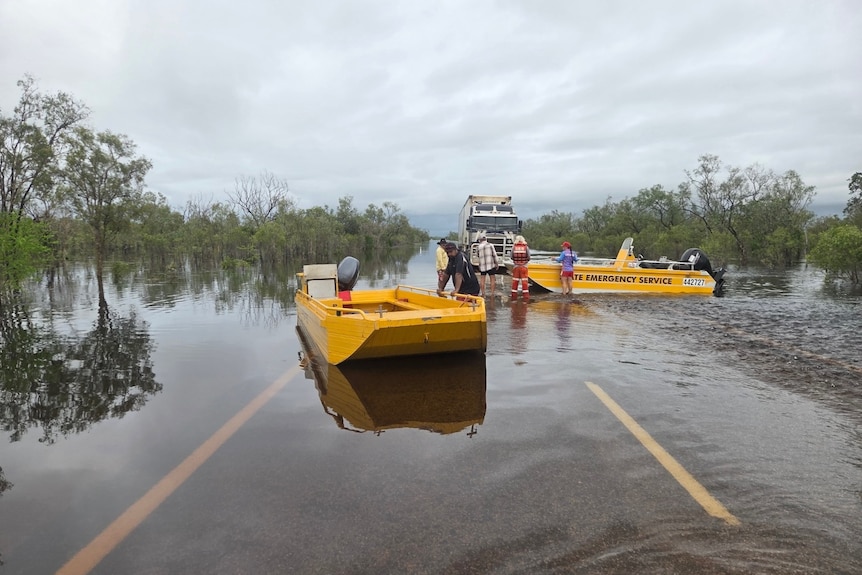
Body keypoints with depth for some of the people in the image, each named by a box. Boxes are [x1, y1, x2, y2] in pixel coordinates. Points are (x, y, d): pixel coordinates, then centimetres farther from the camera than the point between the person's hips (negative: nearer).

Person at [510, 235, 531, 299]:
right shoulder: (526, 247, -6)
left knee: (515, 281, 9)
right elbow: (528, 257, -7)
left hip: (516, 266, 1)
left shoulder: (514, 247, -5)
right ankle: (526, 294, 3)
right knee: (524, 281, 4)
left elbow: (512, 257, -4)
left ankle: (514, 294, 12)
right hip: (524, 266, -1)